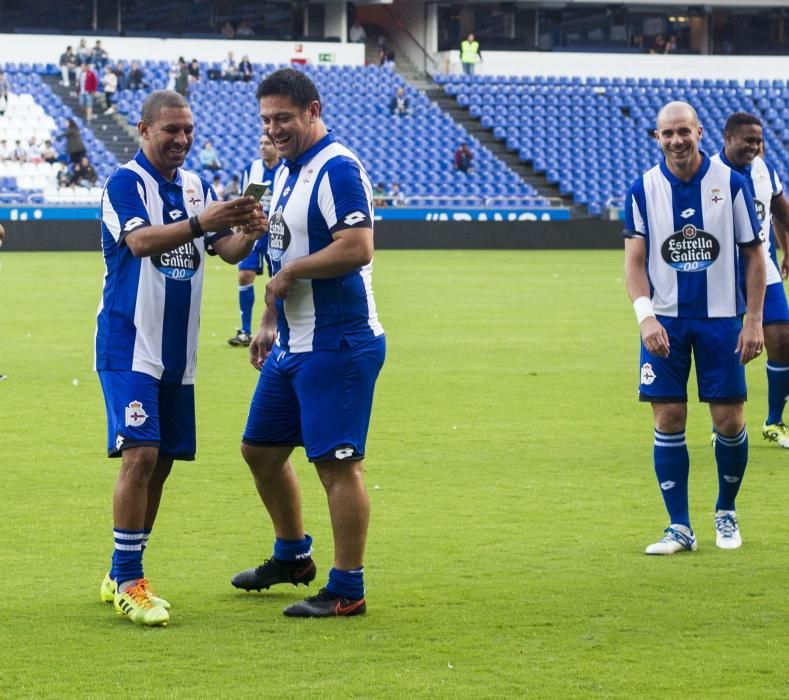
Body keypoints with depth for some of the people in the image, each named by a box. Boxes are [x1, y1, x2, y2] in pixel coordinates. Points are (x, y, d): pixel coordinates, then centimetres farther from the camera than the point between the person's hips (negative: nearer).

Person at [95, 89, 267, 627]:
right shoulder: (125, 183, -10)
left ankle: (123, 576, 20)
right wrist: (199, 223, -43)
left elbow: (227, 250, 2)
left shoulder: (198, 187, 10)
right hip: (128, 346, -7)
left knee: (161, 462, 9)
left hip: (177, 352, 7)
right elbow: (141, 241, -27)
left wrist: (247, 232, -21)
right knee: (140, 453, -16)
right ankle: (128, 582, -10)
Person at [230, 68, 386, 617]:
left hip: (337, 346, -11)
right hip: (292, 346, 11)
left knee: (338, 463, -8)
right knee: (261, 450, 18)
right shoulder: (287, 172, 14)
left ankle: (347, 591, -2)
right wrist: (270, 323, 22)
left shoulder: (338, 170, -16)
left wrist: (290, 272, -17)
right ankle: (293, 557, 36)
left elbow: (356, 248, -27)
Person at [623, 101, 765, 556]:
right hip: (664, 321, 0)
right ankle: (680, 527, 5)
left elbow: (753, 254, 3)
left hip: (721, 318, 0)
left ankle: (726, 513, 23)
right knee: (669, 421, -3)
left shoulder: (730, 183, -2)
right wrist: (645, 316, -16)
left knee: (729, 420, 0)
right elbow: (634, 260, -1)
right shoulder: (644, 190, -1)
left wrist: (754, 321, -3)